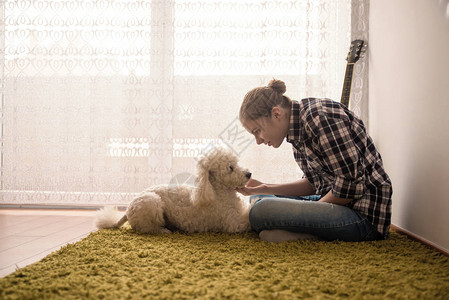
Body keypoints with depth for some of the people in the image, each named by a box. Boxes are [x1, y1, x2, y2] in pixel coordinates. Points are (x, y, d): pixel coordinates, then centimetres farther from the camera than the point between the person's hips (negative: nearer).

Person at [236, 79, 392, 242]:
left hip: (365, 214, -10)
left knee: (260, 211, -27)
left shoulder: (320, 117, -20)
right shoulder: (298, 126, 9)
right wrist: (264, 189, 5)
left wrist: (308, 211, -7)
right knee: (258, 199, 20)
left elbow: (351, 186, -21)